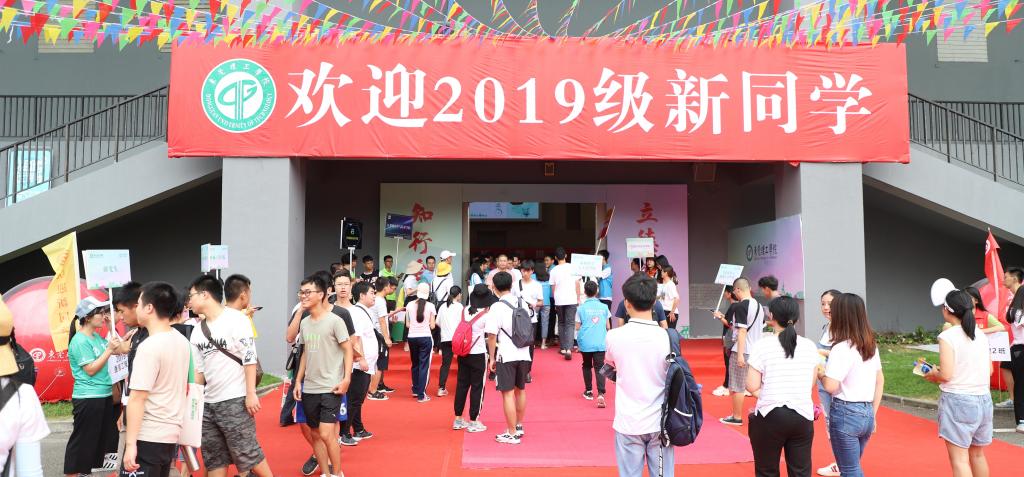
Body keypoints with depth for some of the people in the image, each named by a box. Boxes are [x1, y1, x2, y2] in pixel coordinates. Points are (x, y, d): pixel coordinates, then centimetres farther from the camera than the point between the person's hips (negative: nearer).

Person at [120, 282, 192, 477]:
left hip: (148, 437, -8)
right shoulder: (182, 341, 8)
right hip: (171, 434, 8)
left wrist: (130, 443, -17)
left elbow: (137, 398, -18)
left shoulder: (149, 346, -17)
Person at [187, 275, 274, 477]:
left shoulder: (235, 319, -9)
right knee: (213, 459, 11)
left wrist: (251, 394, -18)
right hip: (208, 403, 7)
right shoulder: (197, 331, 12)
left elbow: (250, 358, -13)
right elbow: (199, 370, 16)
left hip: (235, 400, -7)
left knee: (246, 453, -5)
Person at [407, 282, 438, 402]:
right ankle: (421, 395, -1)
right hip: (425, 338, -3)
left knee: (415, 364, 20)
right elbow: (432, 326, -5)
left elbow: (407, 325, 4)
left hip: (412, 337, 3)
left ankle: (415, 390, 31)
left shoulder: (409, 305, 0)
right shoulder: (430, 306, -6)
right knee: (424, 365, 1)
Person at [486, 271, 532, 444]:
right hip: (524, 354, 6)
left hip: (506, 356, -6)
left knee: (508, 394, 1)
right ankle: (519, 427, 34)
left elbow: (492, 335, -12)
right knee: (520, 390, 19)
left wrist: (492, 358, -3)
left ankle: (512, 434, 4)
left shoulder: (497, 307, -12)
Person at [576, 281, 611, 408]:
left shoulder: (581, 308, -2)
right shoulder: (603, 307, 3)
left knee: (587, 366, 18)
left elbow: (577, 327, 1)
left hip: (585, 343, 0)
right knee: (599, 367, -1)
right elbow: (608, 326, 9)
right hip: (600, 343, 0)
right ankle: (600, 393, -17)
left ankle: (588, 391, 25)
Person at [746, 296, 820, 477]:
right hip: (803, 416, 3)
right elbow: (812, 383, 10)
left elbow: (752, 386, -10)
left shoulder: (762, 346, -10)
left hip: (770, 416, -3)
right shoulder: (810, 346, 2)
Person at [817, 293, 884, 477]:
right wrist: (872, 414, 19)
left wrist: (820, 374, -2)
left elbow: (830, 386, -23)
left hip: (845, 413, -8)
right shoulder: (871, 345, 8)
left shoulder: (841, 348, -17)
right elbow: (880, 381, 15)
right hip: (867, 413, 8)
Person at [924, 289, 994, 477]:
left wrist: (933, 374, 3)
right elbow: (989, 370, 12)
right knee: (977, 455, 21)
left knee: (959, 458, -2)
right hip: (983, 400, 7)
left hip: (957, 400, -7)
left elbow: (946, 375, -17)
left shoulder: (947, 337, -13)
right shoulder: (981, 335, 6)